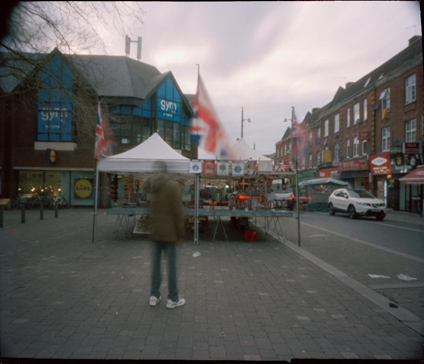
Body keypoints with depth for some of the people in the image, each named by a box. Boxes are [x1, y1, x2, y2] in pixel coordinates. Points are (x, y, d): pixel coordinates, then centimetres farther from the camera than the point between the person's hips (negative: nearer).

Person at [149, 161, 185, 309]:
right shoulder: (173, 186, -10)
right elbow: (178, 212, -13)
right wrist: (181, 233, -5)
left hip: (153, 232, 5)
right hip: (169, 232, -4)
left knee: (155, 264, 12)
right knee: (171, 265, 3)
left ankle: (154, 296, 19)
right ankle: (173, 298, 10)